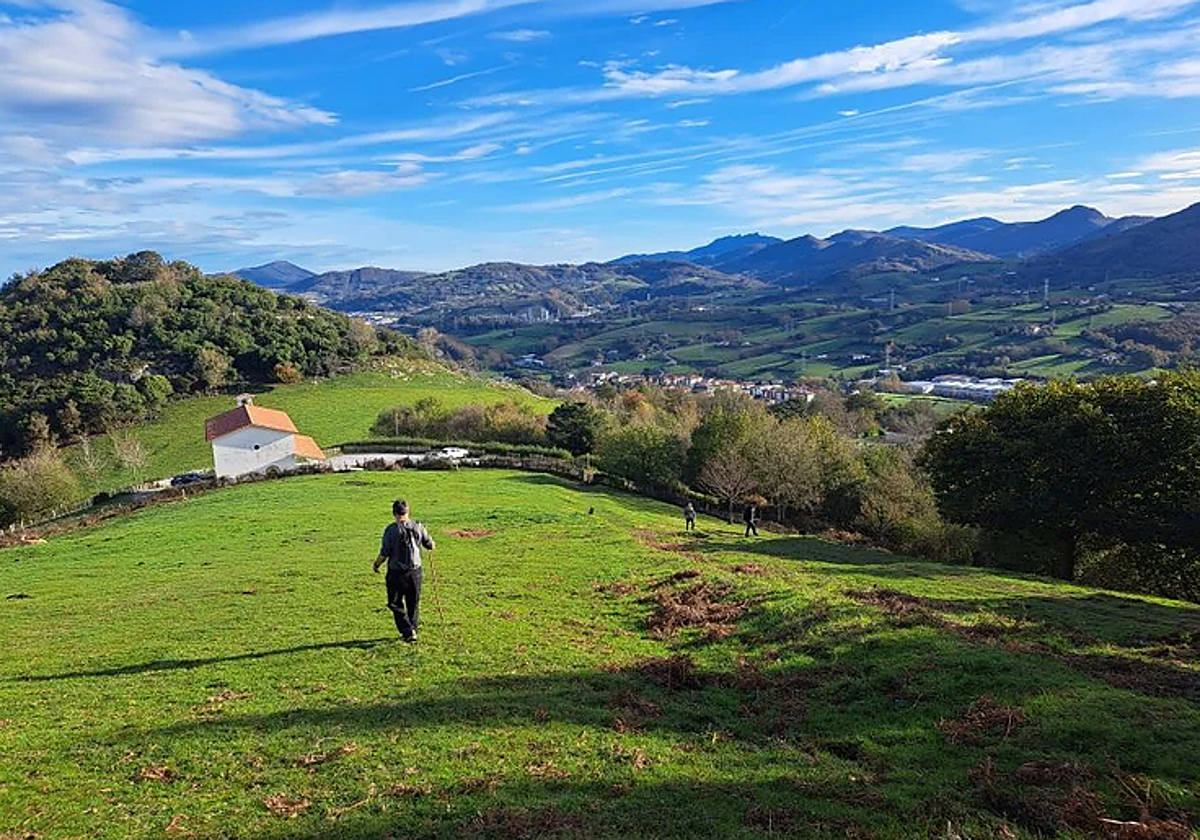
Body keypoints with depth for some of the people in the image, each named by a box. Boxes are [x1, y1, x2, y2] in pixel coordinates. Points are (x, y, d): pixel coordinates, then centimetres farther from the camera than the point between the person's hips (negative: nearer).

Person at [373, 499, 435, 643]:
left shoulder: (391, 530, -14)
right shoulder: (418, 527, -3)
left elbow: (384, 553, -12)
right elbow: (430, 546, 5)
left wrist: (376, 565, 7)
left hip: (396, 573, -4)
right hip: (415, 571, 4)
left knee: (396, 604, 9)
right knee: (413, 603, 18)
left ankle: (408, 631, 0)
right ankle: (412, 630, 25)